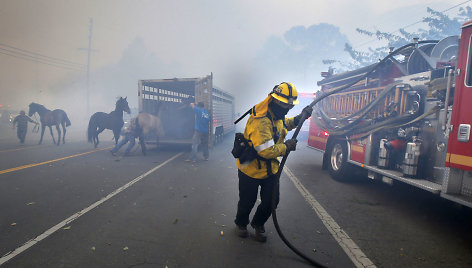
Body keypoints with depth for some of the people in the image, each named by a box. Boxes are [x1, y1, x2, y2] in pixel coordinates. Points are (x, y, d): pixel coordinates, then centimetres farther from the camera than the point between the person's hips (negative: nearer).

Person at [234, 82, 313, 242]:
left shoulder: (276, 115, -1)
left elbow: (284, 124, 22)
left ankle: (258, 224, 38)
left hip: (270, 168, 8)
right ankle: (241, 224, 44)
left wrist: (300, 117, 4)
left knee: (272, 200, 11)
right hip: (251, 169, -7)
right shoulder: (261, 121, -32)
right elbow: (267, 151, -35)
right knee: (247, 202, 13)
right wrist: (286, 147, -20)